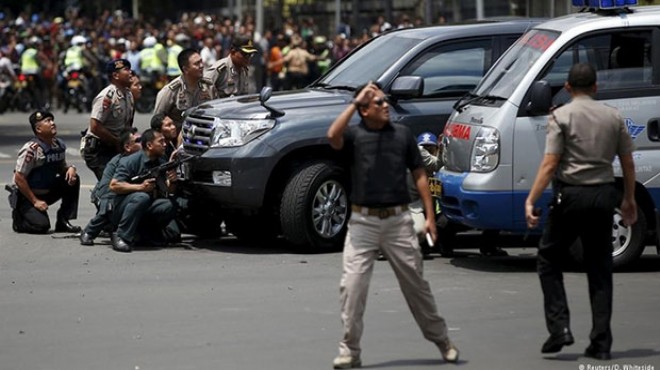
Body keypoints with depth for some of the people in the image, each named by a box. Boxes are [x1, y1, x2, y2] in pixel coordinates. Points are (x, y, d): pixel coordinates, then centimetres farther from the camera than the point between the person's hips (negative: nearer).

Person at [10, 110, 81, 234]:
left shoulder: (59, 145, 0)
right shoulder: (31, 149, -23)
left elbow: (62, 167, 16)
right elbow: (19, 178, -22)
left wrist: (70, 168, -10)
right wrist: (35, 201, -20)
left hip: (48, 192, 7)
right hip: (26, 196, -7)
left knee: (73, 179, -11)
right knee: (41, 225, -25)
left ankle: (63, 221, -4)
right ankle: (18, 217, 9)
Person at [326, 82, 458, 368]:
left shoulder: (403, 134, 7)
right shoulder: (354, 135, -1)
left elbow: (419, 175, 9)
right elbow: (333, 136, -25)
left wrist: (430, 216, 3)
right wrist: (355, 101, -19)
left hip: (398, 220, 2)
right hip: (363, 222, -2)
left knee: (415, 283, 11)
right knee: (352, 285, -7)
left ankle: (442, 340, 24)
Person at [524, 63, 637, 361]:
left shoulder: (561, 116, -5)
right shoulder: (613, 116, 7)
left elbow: (550, 164, -12)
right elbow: (627, 163, 10)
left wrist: (531, 200, -12)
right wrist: (629, 200, 22)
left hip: (571, 195, -4)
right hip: (604, 195, 4)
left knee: (549, 261, 11)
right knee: (600, 269, 9)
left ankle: (559, 328, -3)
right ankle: (601, 343, 7)